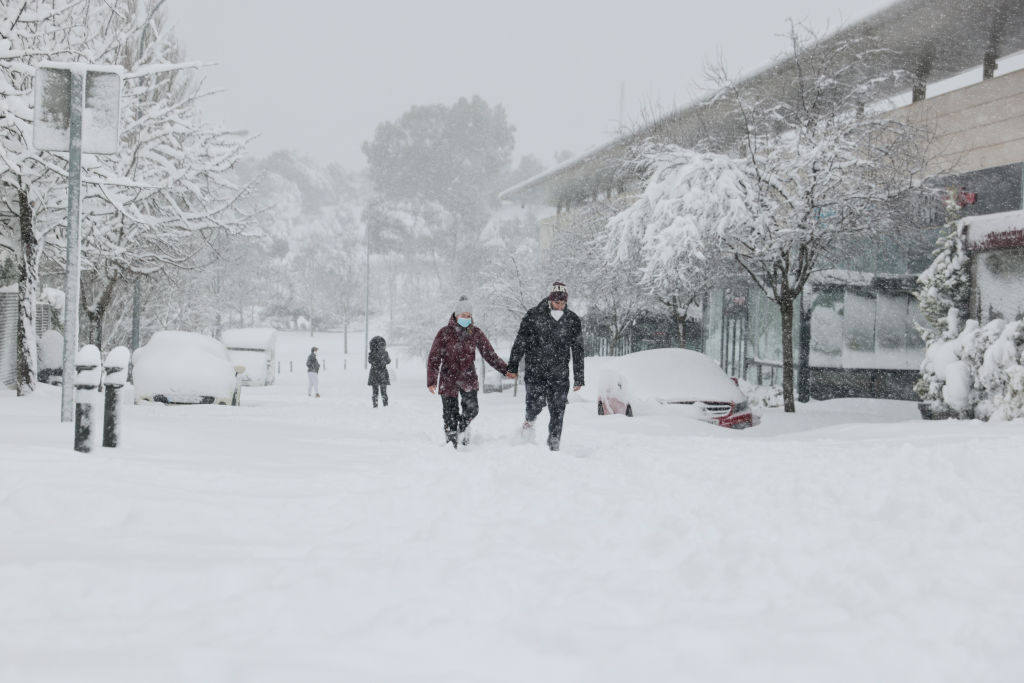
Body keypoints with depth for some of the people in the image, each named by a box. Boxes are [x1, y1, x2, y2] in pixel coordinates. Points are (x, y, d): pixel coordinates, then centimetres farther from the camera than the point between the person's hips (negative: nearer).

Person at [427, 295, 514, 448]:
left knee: (472, 409, -13)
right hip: (449, 379, -2)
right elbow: (434, 358, -4)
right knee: (450, 414, -4)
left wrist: (505, 370, -4)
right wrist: (431, 381, -10)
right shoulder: (444, 333, -5)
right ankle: (451, 442, 14)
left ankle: (463, 426, 20)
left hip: (468, 378, 2)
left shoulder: (476, 333, 2)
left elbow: (489, 354, 6)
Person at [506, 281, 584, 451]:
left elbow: (578, 351, 9)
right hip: (535, 371, -2)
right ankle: (529, 421, 16)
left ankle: (554, 445, 12)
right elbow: (520, 342, 2)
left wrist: (579, 378, 8)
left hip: (560, 375, 2)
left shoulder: (573, 321, 4)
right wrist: (513, 366, -1)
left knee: (557, 412, -1)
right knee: (536, 403, -18)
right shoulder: (534, 315, -3)